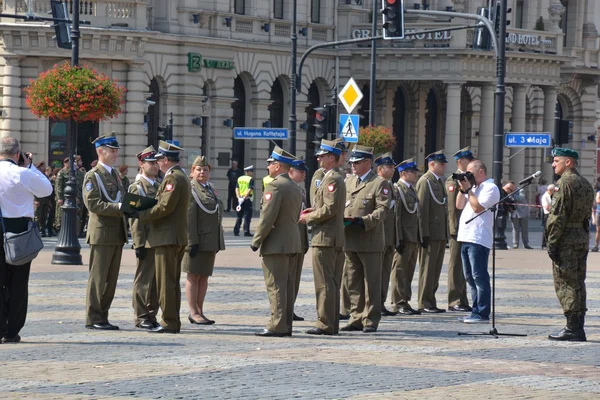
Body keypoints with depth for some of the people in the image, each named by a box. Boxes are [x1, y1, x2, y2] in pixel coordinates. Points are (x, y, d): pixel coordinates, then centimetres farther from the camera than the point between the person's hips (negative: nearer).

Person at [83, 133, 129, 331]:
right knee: (98, 277, -5)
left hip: (117, 234, 8)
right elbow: (93, 204, -17)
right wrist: (119, 207, -23)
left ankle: (102, 317, 14)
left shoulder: (115, 175, 18)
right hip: (102, 233, -8)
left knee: (111, 279, 9)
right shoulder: (92, 176, -7)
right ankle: (93, 318, -1)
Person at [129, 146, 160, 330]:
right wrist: (139, 244, -17)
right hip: (147, 241, -7)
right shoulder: (136, 187, -6)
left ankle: (152, 316, 15)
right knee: (144, 280, -2)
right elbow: (135, 218, -12)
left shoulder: (159, 186, 17)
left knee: (157, 280, 9)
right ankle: (141, 317, 3)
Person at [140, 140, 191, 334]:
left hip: (167, 237, -11)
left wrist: (142, 215, -11)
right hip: (178, 237, 11)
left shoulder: (173, 178, -15)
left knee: (165, 282, -7)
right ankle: (173, 321, 17)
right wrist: (146, 211, 12)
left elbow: (164, 207, -22)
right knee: (173, 282, 14)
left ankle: (169, 323, -7)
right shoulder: (182, 177, 17)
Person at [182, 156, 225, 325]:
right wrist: (192, 242, -21)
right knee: (193, 276, -2)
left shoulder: (211, 190, 16)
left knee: (204, 276, 10)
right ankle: (193, 312, 1)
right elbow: (189, 218, -16)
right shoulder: (190, 190, -10)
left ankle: (200, 311, 16)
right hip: (197, 240, -8)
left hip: (211, 241, 8)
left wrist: (218, 241, 17)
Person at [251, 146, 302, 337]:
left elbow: (267, 217, -18)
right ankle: (287, 325, 12)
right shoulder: (296, 188, 16)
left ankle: (277, 326, -9)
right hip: (293, 242, 9)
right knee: (288, 287, 10)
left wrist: (256, 241, -11)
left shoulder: (275, 186, -14)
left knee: (276, 286, -8)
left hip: (276, 243, -9)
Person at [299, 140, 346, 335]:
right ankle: (332, 324, 15)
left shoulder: (333, 179, -14)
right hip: (334, 238, 11)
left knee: (325, 284, -8)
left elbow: (330, 209, -22)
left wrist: (309, 218, -11)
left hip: (325, 238, -11)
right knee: (332, 283, 12)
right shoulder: (332, 178, 19)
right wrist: (314, 210, 12)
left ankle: (325, 324, -7)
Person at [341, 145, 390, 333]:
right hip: (350, 240, 6)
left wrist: (363, 221, -23)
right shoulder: (348, 182, 16)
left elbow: (382, 210, -11)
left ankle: (371, 320, 4)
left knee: (371, 282, -1)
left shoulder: (380, 183, -4)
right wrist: (342, 219, -2)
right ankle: (356, 318, 16)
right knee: (353, 282, 10)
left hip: (370, 242, -6)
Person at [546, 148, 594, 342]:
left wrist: (551, 243, -15)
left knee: (565, 284, -4)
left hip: (566, 239, -9)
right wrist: (584, 235, 16)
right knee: (578, 283, 12)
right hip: (583, 237, 9)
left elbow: (557, 216, -17)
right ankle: (578, 327, 15)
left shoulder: (565, 183, -13)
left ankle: (573, 328, -5)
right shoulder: (585, 184, 14)